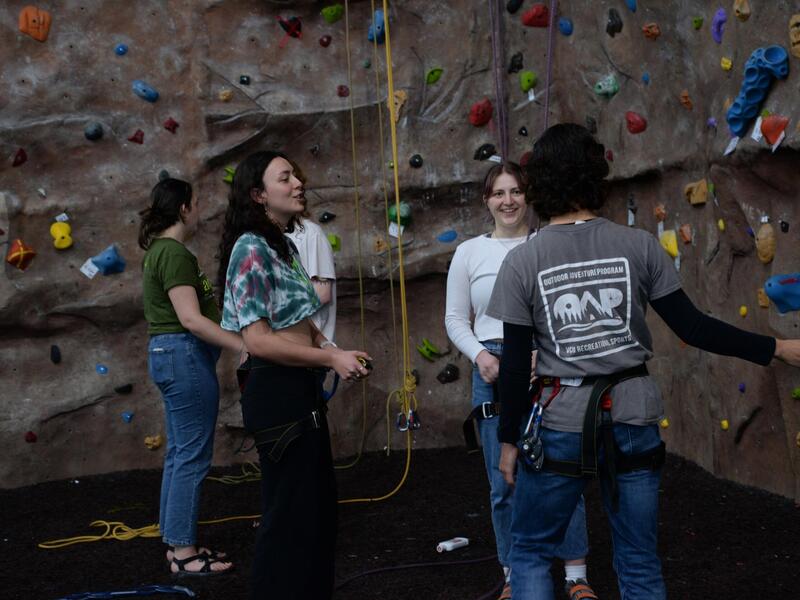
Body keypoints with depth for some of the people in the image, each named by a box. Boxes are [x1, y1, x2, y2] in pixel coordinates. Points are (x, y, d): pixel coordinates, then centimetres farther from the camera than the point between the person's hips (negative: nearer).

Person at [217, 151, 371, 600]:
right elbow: (258, 340, -21)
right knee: (291, 511, 2)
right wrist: (331, 358, -17)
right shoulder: (251, 249, -16)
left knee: (318, 505, 18)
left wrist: (335, 351, 1)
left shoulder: (285, 246, 12)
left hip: (302, 388, 9)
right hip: (276, 392, -9)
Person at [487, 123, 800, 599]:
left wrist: (509, 439, 6)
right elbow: (692, 327, -3)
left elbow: (515, 364, -5)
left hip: (561, 425, -2)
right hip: (633, 418, 2)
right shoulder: (640, 246, -4)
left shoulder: (521, 263, -6)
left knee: (530, 555, 15)